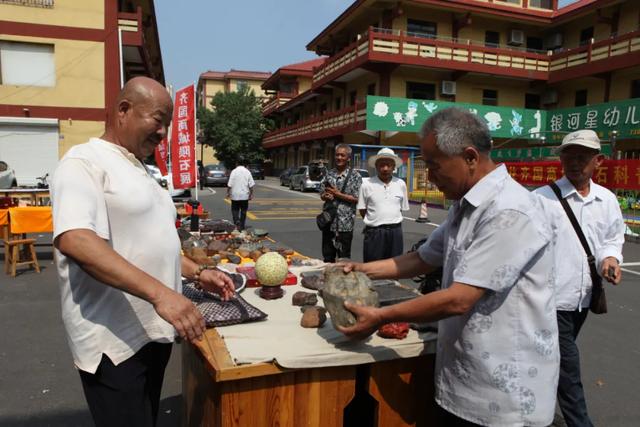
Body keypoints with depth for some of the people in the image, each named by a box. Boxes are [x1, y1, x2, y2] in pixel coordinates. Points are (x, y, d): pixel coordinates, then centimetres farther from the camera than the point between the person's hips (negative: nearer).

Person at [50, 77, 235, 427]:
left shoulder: (139, 170, 15)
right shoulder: (84, 161, -13)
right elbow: (74, 240, -28)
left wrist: (198, 273, 11)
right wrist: (159, 292, -35)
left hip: (155, 330, 9)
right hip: (115, 341, -9)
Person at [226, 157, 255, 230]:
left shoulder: (234, 171, -7)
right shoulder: (247, 172, -1)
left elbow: (229, 184, -8)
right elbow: (251, 185, -2)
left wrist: (228, 192, 4)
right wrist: (251, 194, 7)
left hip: (235, 195, -1)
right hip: (245, 195, 1)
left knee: (235, 209, 11)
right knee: (243, 211, 10)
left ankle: (237, 222, -13)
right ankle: (242, 227, 13)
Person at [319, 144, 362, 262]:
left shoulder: (355, 176, -5)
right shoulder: (329, 174, 10)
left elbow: (356, 199, -11)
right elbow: (322, 194, 13)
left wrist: (337, 194, -13)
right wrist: (326, 196, -10)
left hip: (345, 223, -4)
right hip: (328, 221, 5)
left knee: (344, 258, 6)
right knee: (327, 256, 14)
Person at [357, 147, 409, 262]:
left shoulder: (401, 184, 4)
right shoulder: (367, 185, -3)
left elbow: (402, 208, 13)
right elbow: (362, 210, 3)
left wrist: (391, 221, 6)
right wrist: (375, 221, 3)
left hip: (395, 232, 2)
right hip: (374, 232, -2)